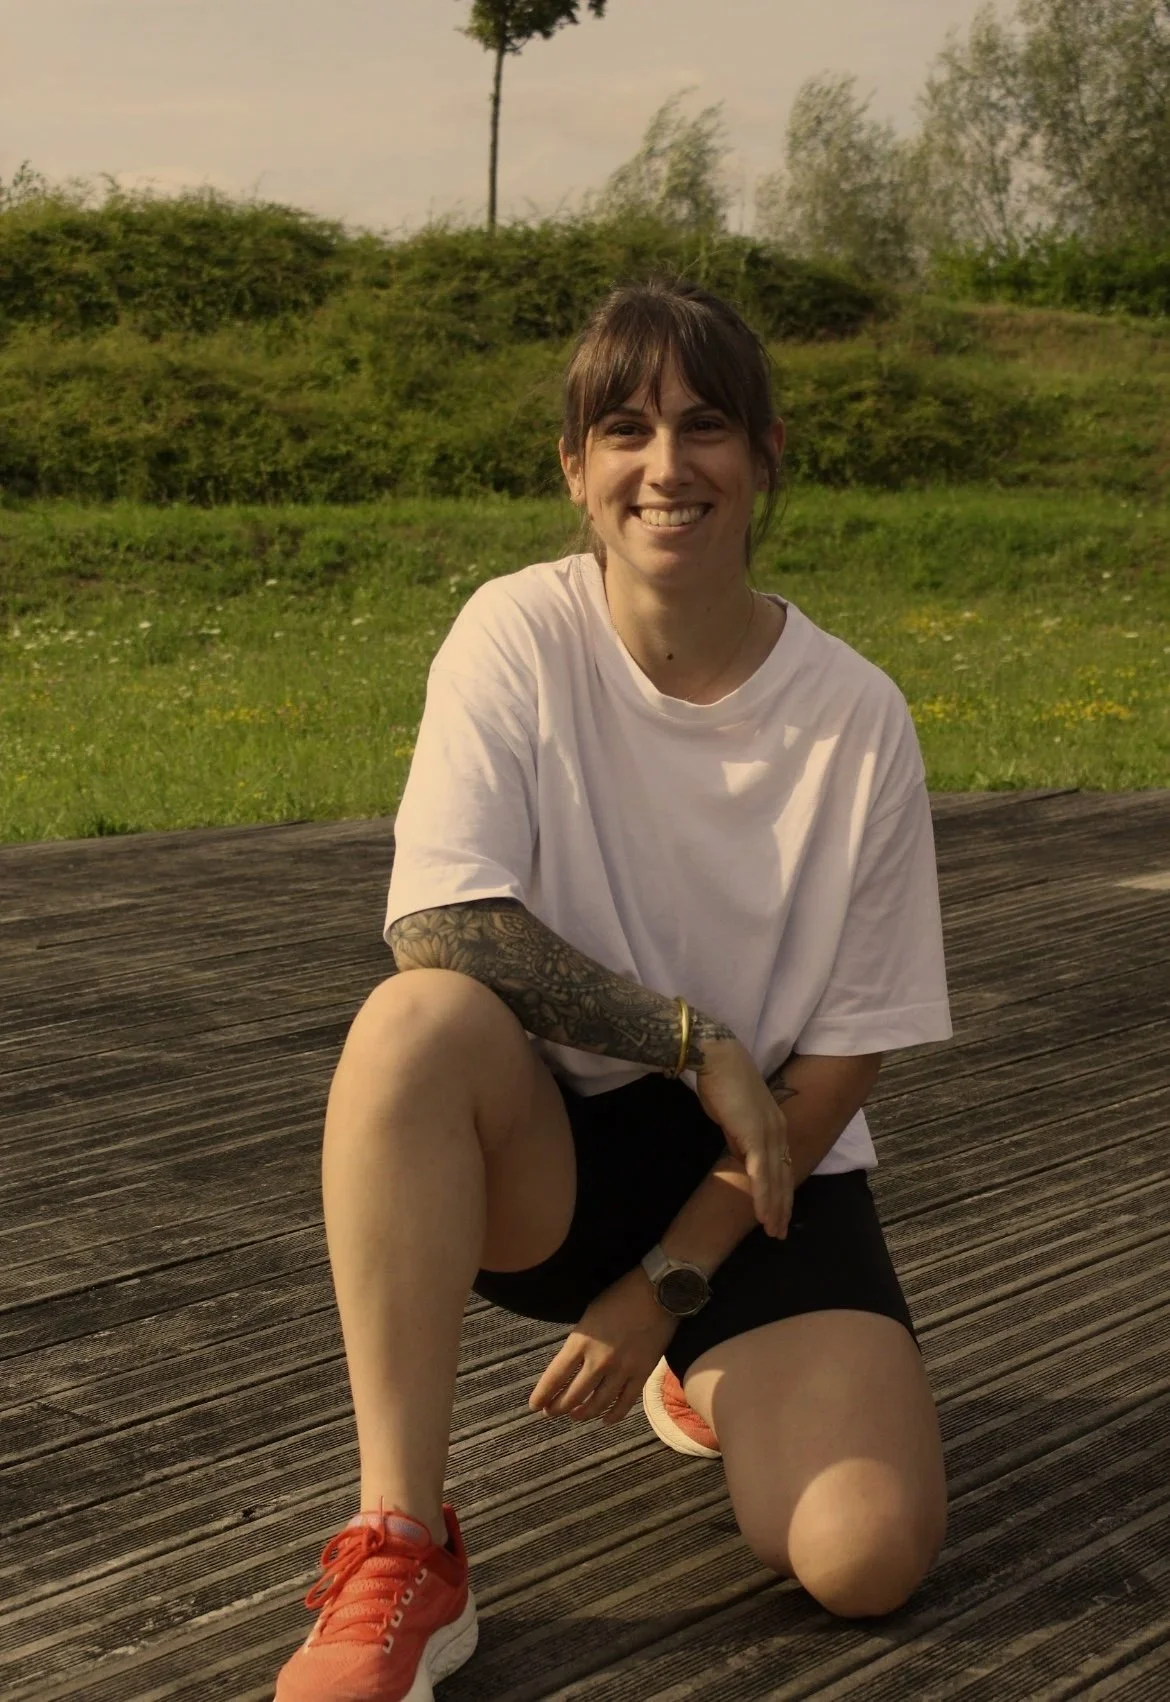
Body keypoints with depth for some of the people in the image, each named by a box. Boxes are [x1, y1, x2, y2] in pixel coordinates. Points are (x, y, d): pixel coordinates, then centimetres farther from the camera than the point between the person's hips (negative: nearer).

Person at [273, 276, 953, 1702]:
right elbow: (437, 924, -21)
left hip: (761, 1167, 1)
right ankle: (401, 1553, -27)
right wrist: (696, 1043, -22)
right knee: (417, 1021, -36)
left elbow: (844, 1054, -6)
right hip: (548, 1153, -1)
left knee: (867, 1558, -20)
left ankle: (710, 1372, 19)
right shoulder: (518, 636, -11)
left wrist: (666, 1286, -9)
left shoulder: (856, 718, -10)